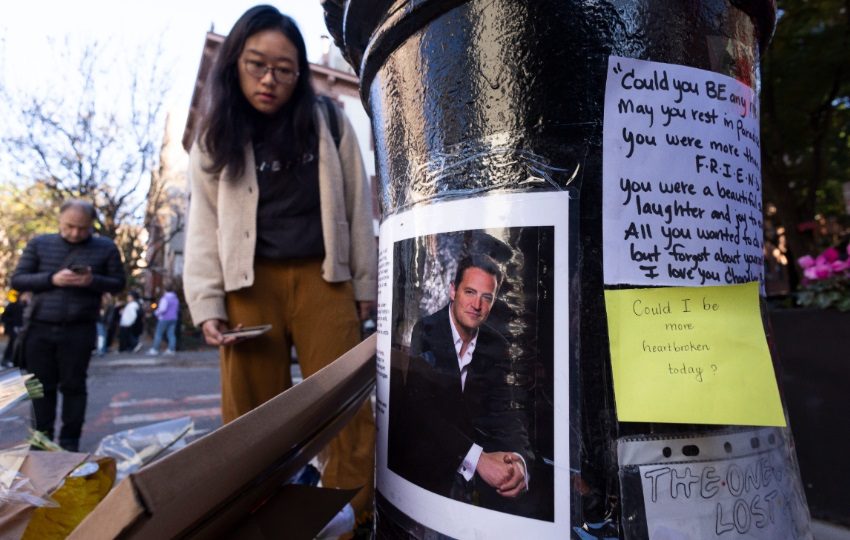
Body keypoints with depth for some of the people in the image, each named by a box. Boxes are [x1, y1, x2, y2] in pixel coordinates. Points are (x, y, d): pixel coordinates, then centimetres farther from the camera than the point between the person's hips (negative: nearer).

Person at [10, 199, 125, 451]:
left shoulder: (106, 248, 2)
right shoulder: (39, 244, 7)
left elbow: (118, 283, 4)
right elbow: (17, 280, 5)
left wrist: (92, 281, -16)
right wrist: (51, 279, -13)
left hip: (79, 331, -2)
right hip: (39, 329, 2)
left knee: (73, 385, 3)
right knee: (42, 386, 8)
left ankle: (70, 441, 11)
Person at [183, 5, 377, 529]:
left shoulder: (329, 121, 6)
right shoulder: (216, 136, 8)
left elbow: (358, 207, 7)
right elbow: (204, 227, 5)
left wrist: (365, 283, 4)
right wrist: (208, 304, -5)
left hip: (322, 277, -1)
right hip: (249, 284, 1)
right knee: (252, 411, 6)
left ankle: (352, 516, 11)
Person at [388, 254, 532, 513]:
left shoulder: (496, 346, 3)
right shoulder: (420, 333, -13)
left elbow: (505, 411, -2)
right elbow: (419, 409, -21)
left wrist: (519, 458, -24)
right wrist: (478, 459, -29)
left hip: (478, 446, 5)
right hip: (422, 456, -5)